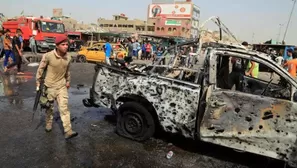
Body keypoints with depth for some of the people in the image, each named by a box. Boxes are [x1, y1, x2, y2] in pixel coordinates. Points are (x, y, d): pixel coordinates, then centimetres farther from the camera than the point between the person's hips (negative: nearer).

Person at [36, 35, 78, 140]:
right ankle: (49, 124, 41)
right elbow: (40, 69, -7)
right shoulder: (48, 56, -18)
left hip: (62, 86, 2)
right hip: (50, 86, -2)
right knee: (49, 107, 16)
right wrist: (38, 83, -3)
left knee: (64, 108, -5)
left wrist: (68, 81, 17)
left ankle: (68, 131, -7)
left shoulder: (68, 57, -6)